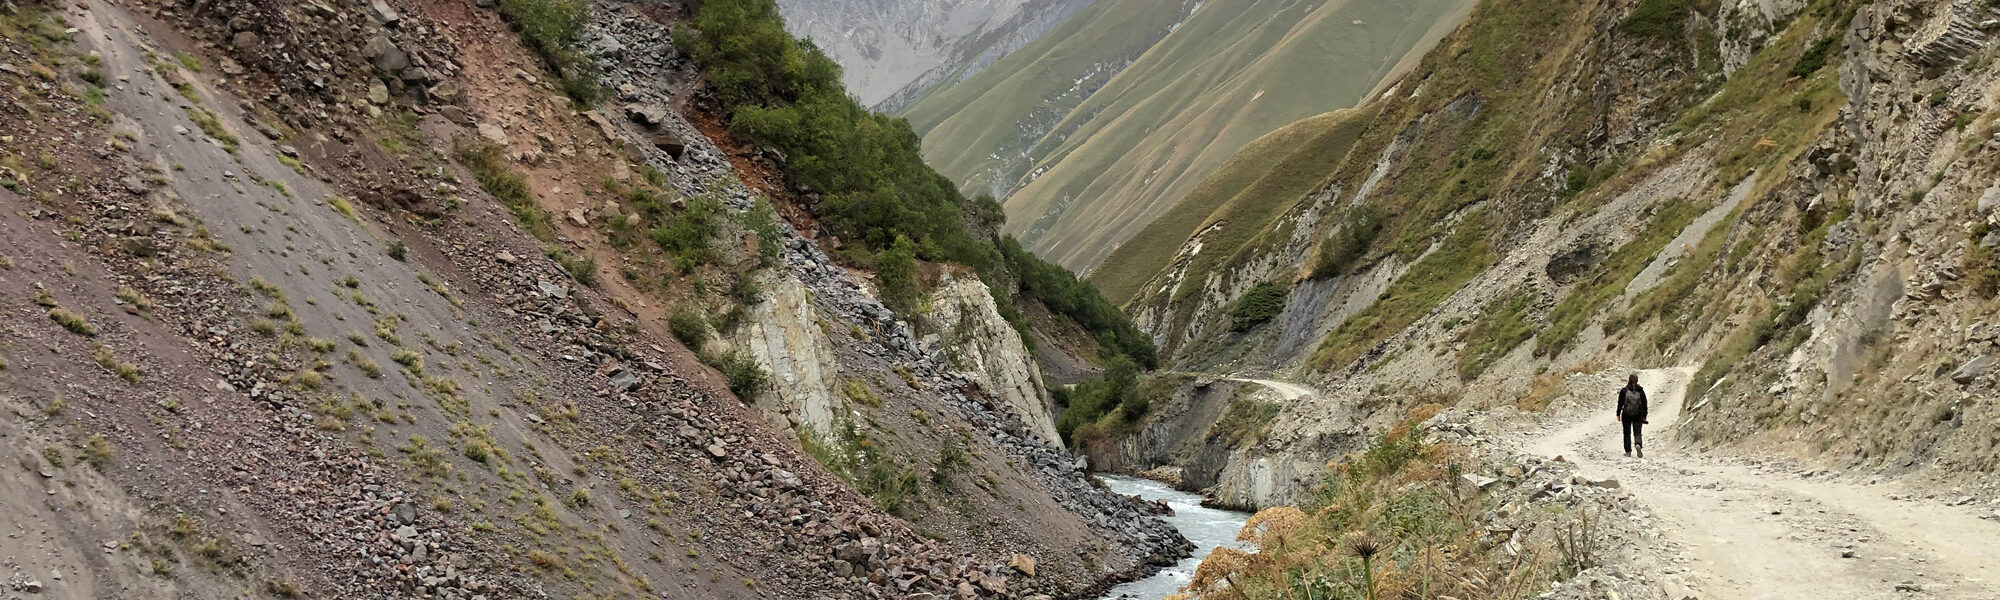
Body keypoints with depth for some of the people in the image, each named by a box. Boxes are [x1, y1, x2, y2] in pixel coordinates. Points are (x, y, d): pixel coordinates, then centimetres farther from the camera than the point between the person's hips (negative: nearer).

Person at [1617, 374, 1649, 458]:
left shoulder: (1624, 391, -5)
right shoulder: (1641, 391, -1)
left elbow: (1620, 403, -2)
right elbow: (1644, 404, 2)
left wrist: (1618, 414, 5)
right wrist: (1644, 416, 9)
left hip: (1626, 415, -1)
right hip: (1638, 416, 1)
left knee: (1627, 433, 10)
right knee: (1637, 433, 5)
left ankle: (1628, 451, 10)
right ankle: (1638, 444, -25)